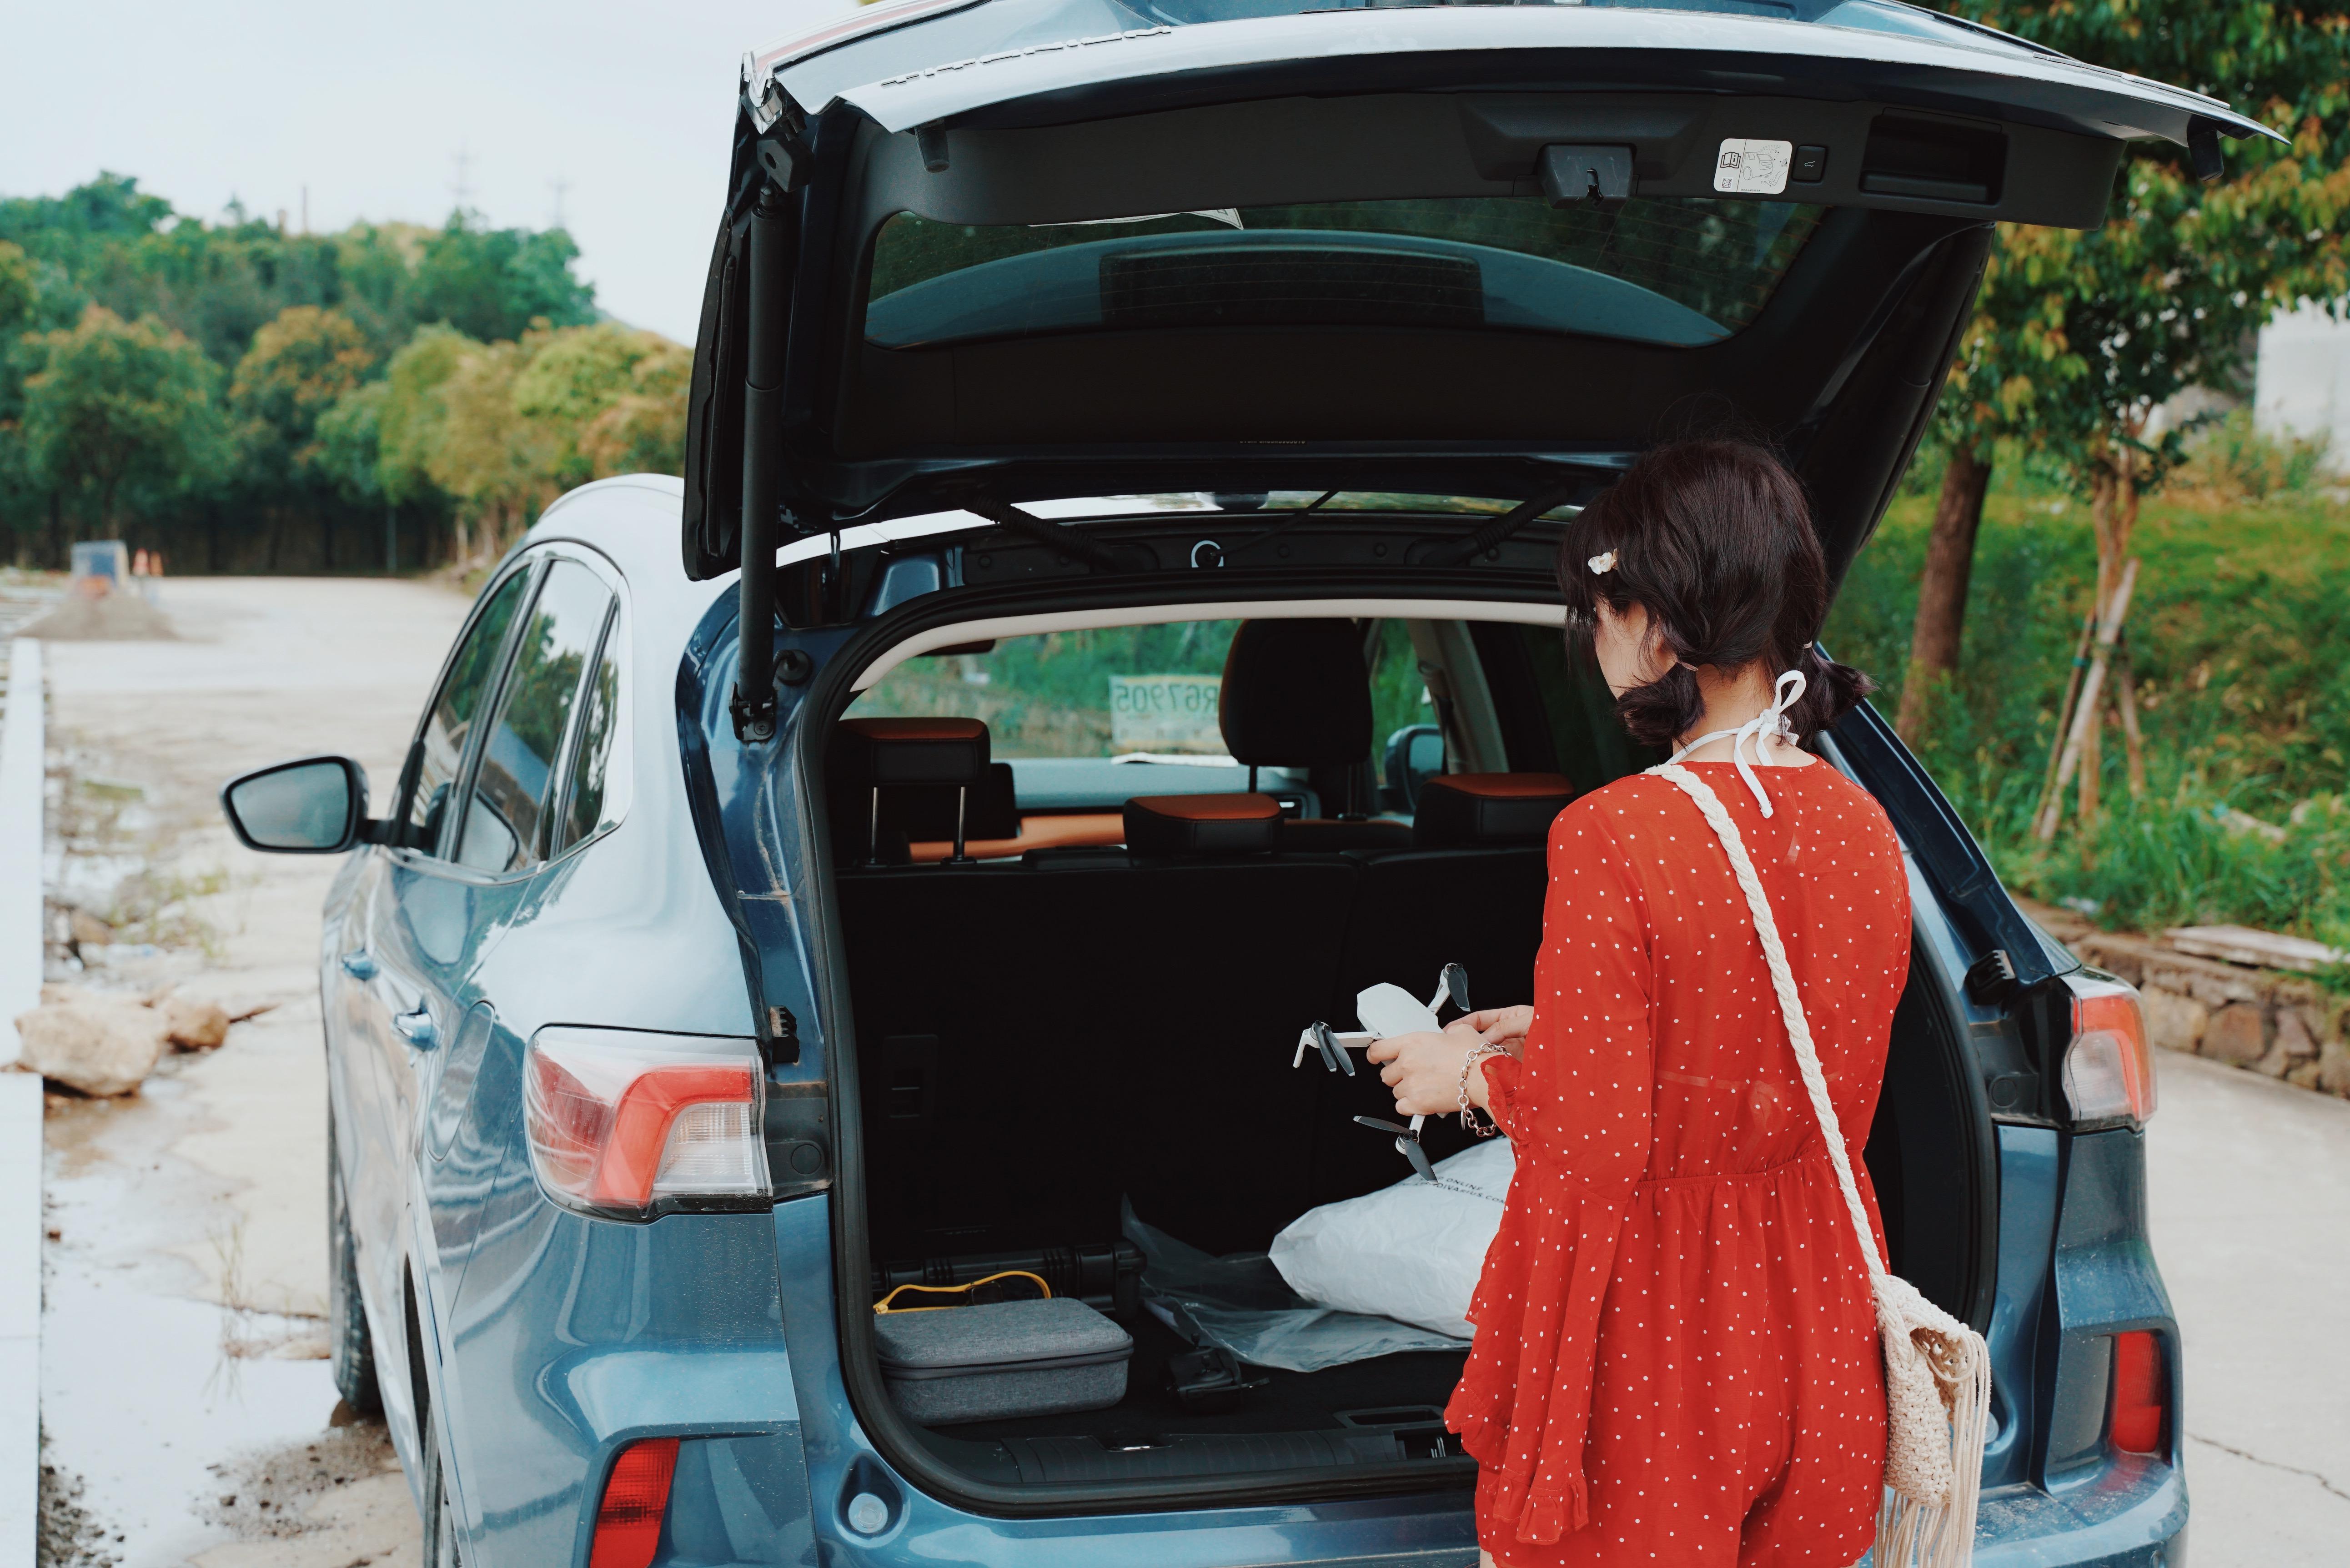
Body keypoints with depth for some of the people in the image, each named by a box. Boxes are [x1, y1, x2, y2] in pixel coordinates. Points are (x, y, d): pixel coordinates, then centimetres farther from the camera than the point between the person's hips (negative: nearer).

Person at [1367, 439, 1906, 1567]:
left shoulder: (1612, 837, -22)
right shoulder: (1861, 827, -2)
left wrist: (1475, 1075, -2)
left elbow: (1597, 1141, -21)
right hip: (1805, 1316, 6)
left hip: (1646, 1338, -6)